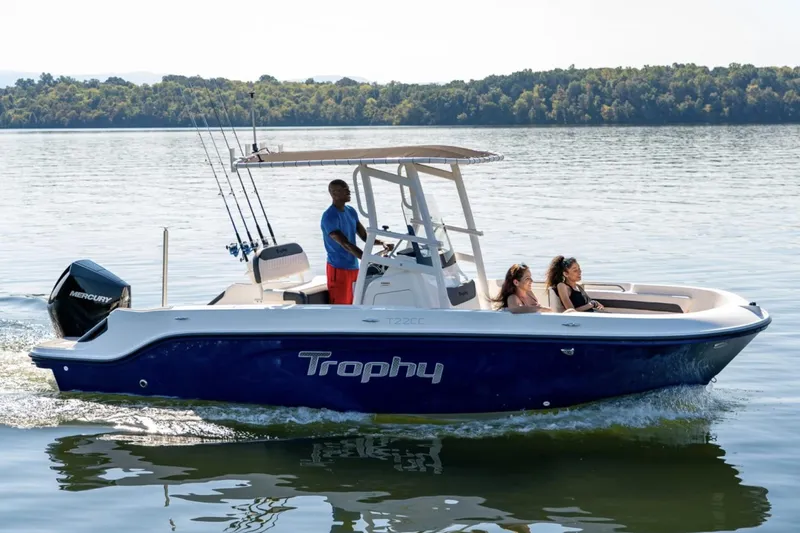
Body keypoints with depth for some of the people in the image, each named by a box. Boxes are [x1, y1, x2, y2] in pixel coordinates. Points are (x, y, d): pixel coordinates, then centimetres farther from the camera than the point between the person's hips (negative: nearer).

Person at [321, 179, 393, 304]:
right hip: (339, 268, -8)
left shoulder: (351, 211, 9)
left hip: (353, 267, 8)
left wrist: (382, 243, -8)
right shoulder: (330, 217, -18)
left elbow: (365, 236, 13)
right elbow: (345, 244, -26)